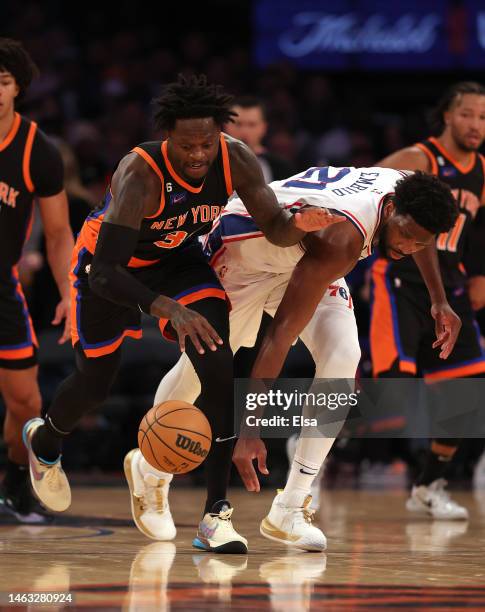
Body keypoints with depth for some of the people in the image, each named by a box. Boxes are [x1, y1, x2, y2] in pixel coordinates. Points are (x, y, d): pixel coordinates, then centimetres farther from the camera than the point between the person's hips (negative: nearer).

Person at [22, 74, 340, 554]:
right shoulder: (139, 175, -40)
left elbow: (274, 227, -15)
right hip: (110, 265, -3)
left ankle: (217, 511, -11)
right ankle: (43, 440, 49)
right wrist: (169, 310, -57)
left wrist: (299, 225, -40)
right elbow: (104, 274, -43)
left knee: (218, 366, -17)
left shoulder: (236, 161, -27)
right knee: (95, 383, 12)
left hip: (177, 258, 3)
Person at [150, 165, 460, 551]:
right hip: (242, 247, -6)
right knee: (199, 365, 8)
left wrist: (439, 299, 7)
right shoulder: (341, 239, -43)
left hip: (303, 254, 6)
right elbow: (281, 334, -44)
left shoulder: (405, 190, -21)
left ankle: (289, 509, -13)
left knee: (343, 359, -17)